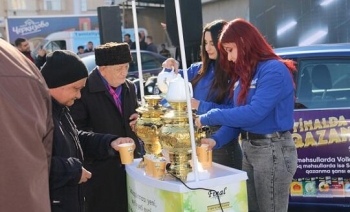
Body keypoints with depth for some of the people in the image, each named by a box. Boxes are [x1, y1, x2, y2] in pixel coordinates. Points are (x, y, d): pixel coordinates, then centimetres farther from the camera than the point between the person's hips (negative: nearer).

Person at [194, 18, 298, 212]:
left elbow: (254, 113, -25)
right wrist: (217, 141, -6)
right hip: (248, 149, 9)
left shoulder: (274, 70, -16)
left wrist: (209, 118, -20)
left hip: (272, 150, -9)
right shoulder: (243, 74, 11)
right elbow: (238, 115, 10)